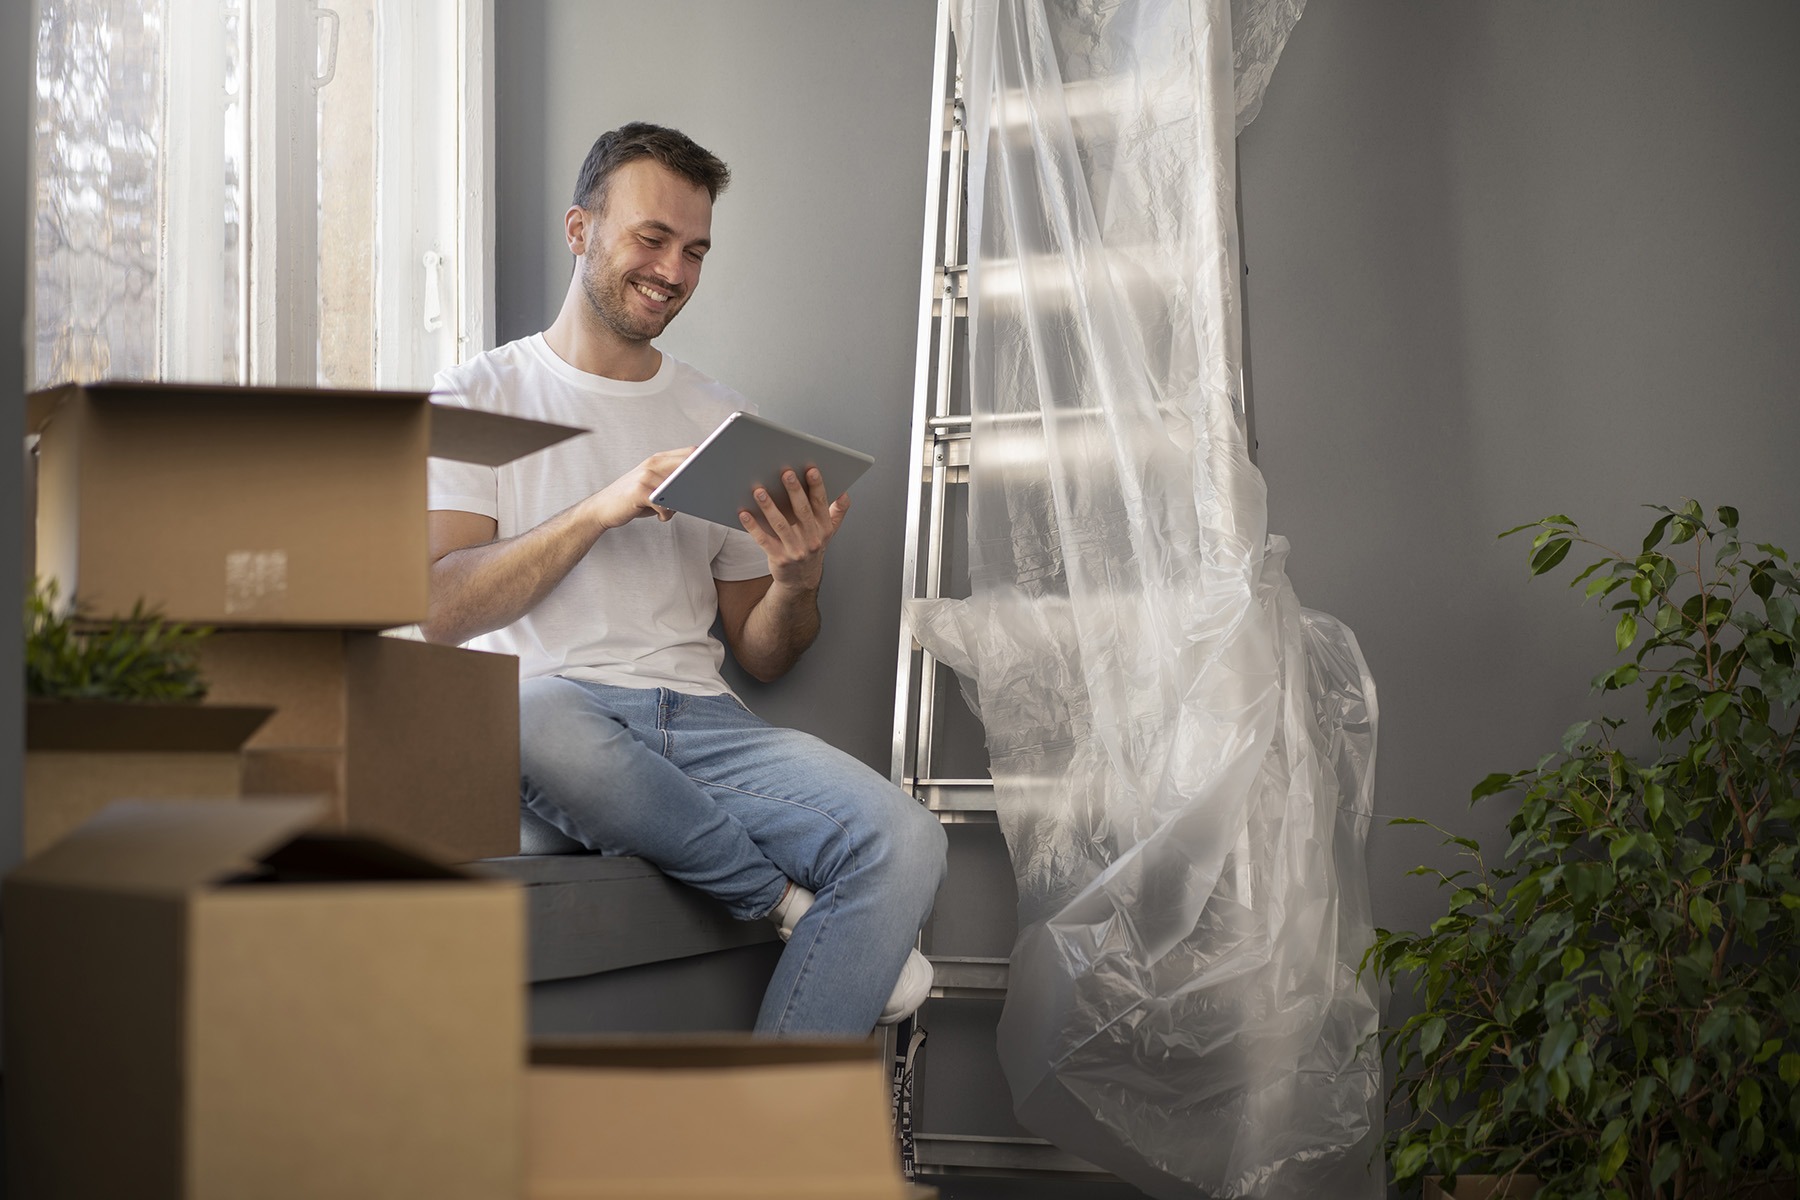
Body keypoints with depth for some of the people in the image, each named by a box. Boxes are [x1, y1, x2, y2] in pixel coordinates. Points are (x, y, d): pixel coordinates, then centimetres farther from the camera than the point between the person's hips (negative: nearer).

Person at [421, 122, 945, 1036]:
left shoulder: (720, 420, 20)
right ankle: (793, 907, -16)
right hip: (549, 712, -3)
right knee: (531, 715, -41)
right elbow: (438, 610, -6)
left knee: (904, 843, -24)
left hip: (702, 721, 3)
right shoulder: (479, 398, 8)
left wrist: (799, 579, -4)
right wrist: (601, 510, -15)